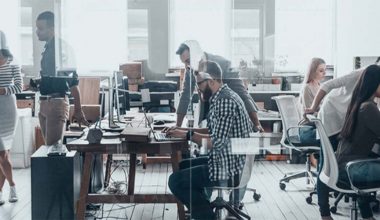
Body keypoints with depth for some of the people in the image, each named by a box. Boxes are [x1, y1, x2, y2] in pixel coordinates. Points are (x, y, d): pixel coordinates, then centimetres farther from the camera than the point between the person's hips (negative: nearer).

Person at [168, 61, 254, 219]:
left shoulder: (225, 101, -22)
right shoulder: (222, 97, 10)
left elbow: (217, 142, -26)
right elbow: (214, 131, 16)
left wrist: (187, 135, -16)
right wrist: (186, 130, 6)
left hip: (229, 170, -11)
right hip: (230, 162, 11)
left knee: (175, 181, -8)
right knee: (183, 166, 23)